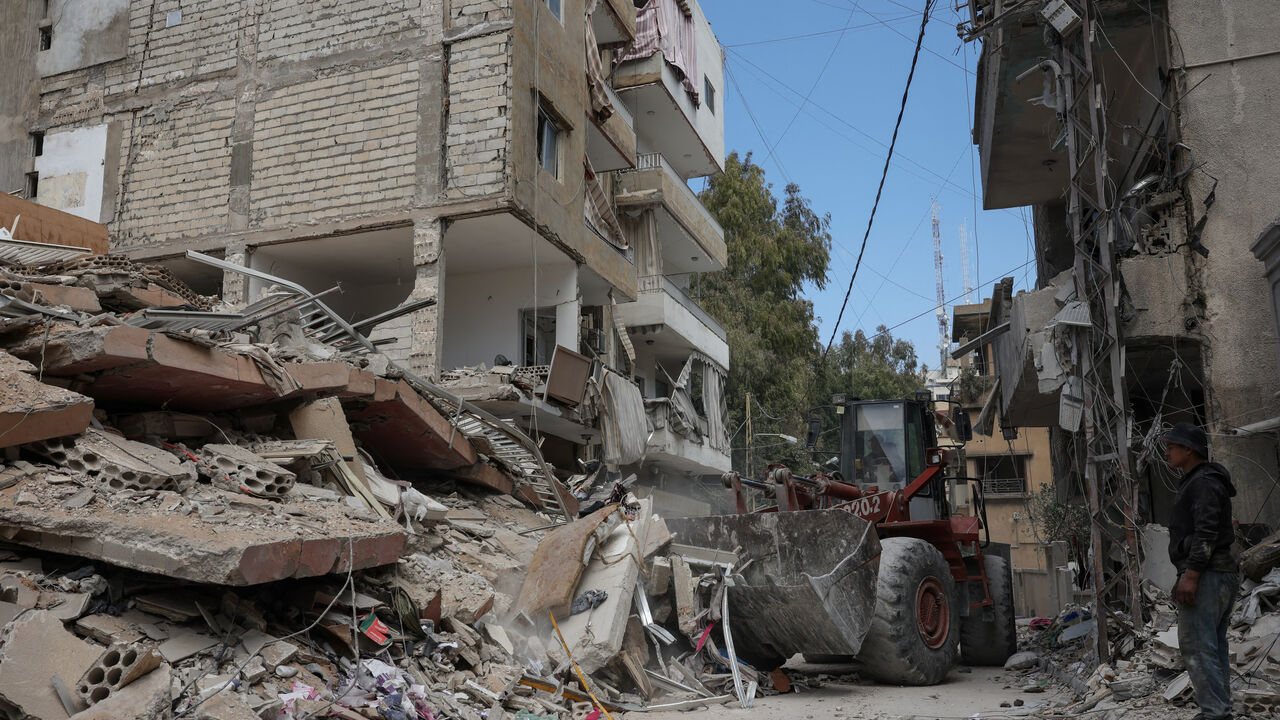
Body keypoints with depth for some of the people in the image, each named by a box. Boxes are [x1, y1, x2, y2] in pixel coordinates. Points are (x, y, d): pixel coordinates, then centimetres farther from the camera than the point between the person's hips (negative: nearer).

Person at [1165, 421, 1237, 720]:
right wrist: (1190, 573, 23)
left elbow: (1206, 533, -22)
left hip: (1205, 573, -11)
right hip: (1225, 572, 11)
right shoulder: (1199, 481, 20)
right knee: (1214, 644, 12)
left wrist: (1191, 574, -25)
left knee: (1196, 645, -11)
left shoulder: (1203, 482, -13)